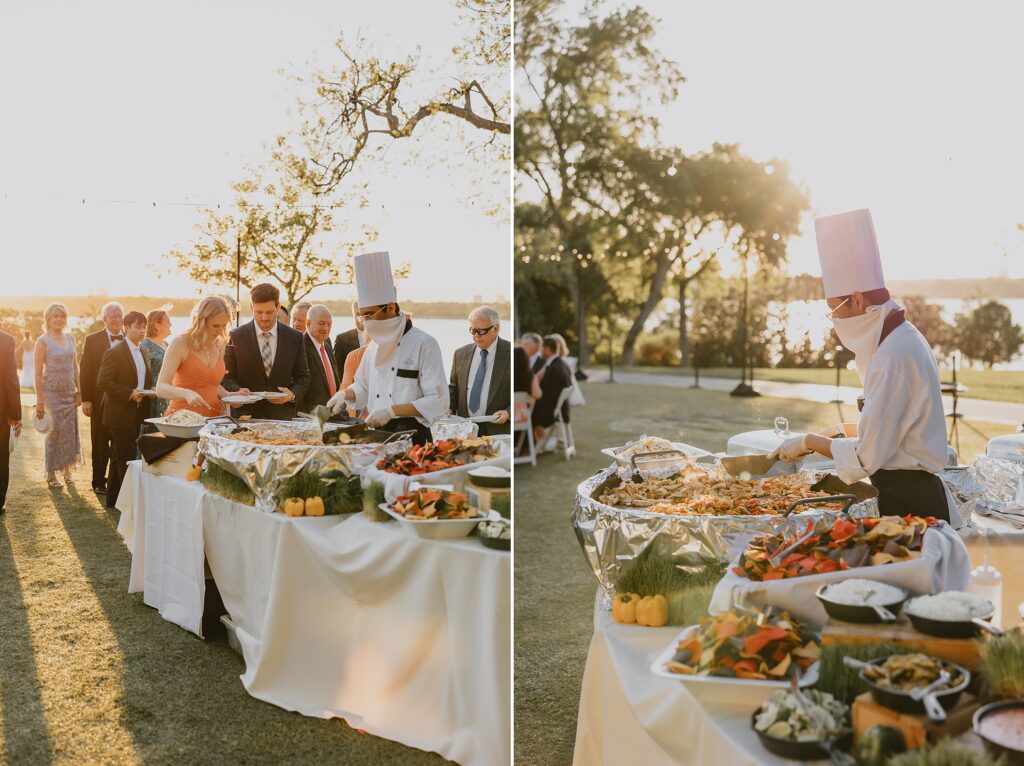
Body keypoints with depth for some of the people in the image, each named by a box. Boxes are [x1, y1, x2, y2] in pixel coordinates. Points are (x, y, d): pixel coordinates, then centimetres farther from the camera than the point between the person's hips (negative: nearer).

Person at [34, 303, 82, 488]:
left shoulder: (69, 338, 8)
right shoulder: (43, 341, -8)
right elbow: (38, 372, -9)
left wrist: (79, 391, 6)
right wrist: (40, 401, -12)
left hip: (69, 393, 5)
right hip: (51, 393, -5)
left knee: (70, 431, 7)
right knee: (54, 432, 1)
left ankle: (66, 469, 21)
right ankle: (51, 474, 13)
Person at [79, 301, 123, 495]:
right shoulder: (93, 340, 1)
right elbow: (85, 370, -2)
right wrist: (86, 399, -7)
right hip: (101, 401, -1)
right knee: (100, 443, 8)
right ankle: (99, 481, 18)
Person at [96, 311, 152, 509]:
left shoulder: (141, 353, 13)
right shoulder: (115, 352, -12)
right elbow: (103, 382, -19)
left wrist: (147, 393, 5)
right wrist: (130, 394, -21)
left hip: (135, 415, 9)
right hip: (120, 415, -9)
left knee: (120, 458, 16)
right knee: (126, 459, -7)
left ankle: (113, 498, 26)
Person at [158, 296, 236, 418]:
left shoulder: (219, 346, 11)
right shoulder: (180, 344, -4)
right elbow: (161, 388, -11)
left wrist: (231, 396, 7)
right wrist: (186, 393, -28)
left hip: (212, 416, 5)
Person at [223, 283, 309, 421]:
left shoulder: (295, 338, 2)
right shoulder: (236, 336, -1)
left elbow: (302, 377, 7)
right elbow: (227, 377, 4)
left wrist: (293, 394, -12)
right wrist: (237, 390, -16)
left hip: (283, 416, 1)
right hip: (246, 415, -1)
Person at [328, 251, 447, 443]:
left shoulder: (424, 344, -9)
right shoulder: (375, 344, 11)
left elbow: (438, 401, -14)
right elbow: (364, 386, 25)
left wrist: (392, 410, -20)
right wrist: (346, 393, 4)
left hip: (412, 438, -5)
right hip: (378, 435, 5)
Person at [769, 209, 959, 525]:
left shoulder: (894, 357, -22)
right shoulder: (901, 338, 9)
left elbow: (868, 457, -22)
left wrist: (810, 441, -10)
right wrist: (840, 435, 11)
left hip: (909, 503, -9)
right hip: (916, 491, 9)